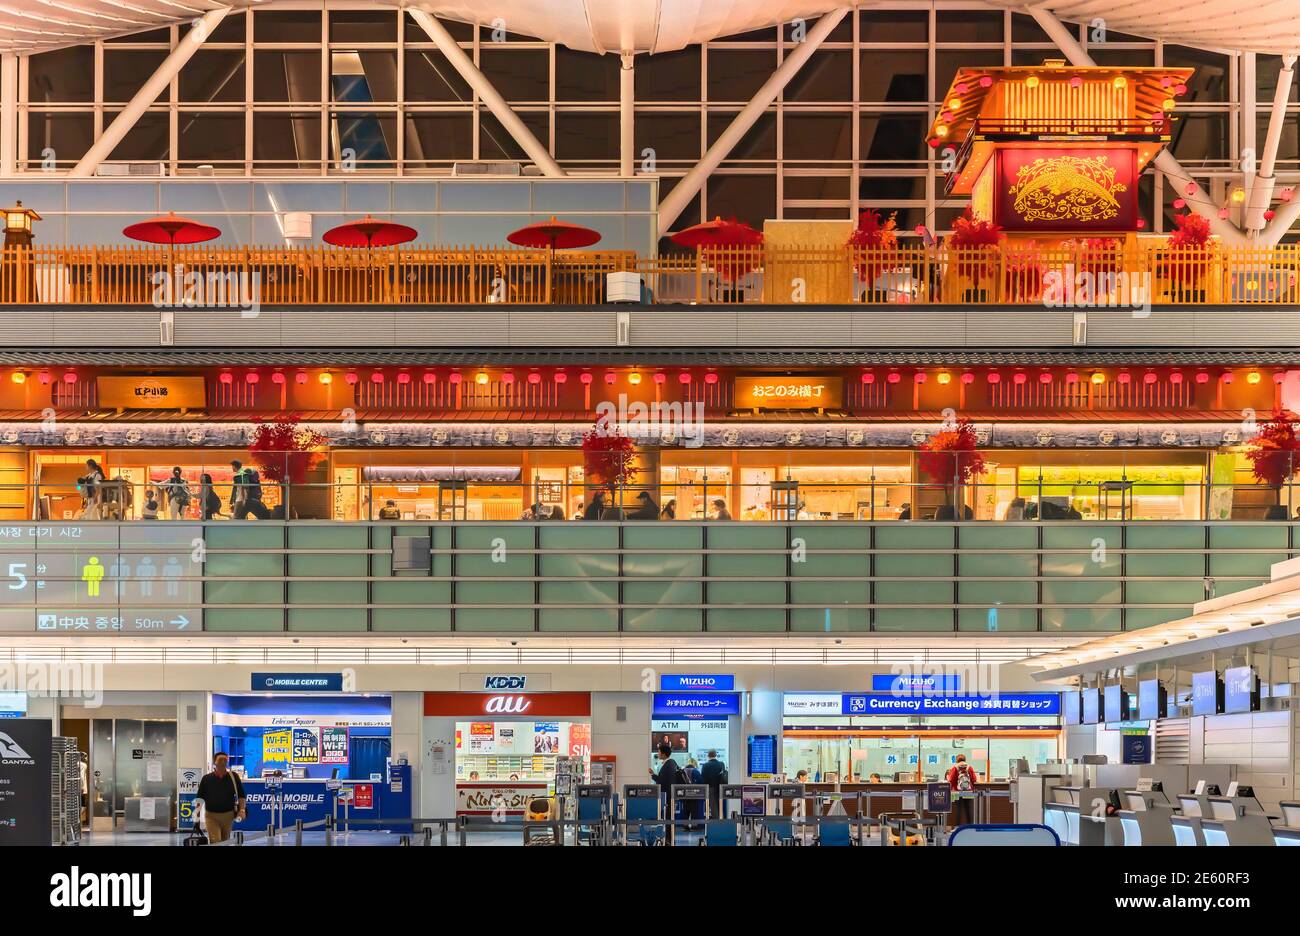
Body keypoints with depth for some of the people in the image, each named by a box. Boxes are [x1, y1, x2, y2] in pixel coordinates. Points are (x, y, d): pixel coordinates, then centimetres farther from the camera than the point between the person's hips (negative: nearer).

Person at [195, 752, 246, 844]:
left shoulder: (233, 777, 1)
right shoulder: (207, 778, -1)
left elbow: (241, 795, 5)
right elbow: (200, 797, 4)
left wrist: (242, 810, -7)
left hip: (228, 815, 2)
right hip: (211, 815, -2)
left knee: (225, 842, 15)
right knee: (215, 842, -14)